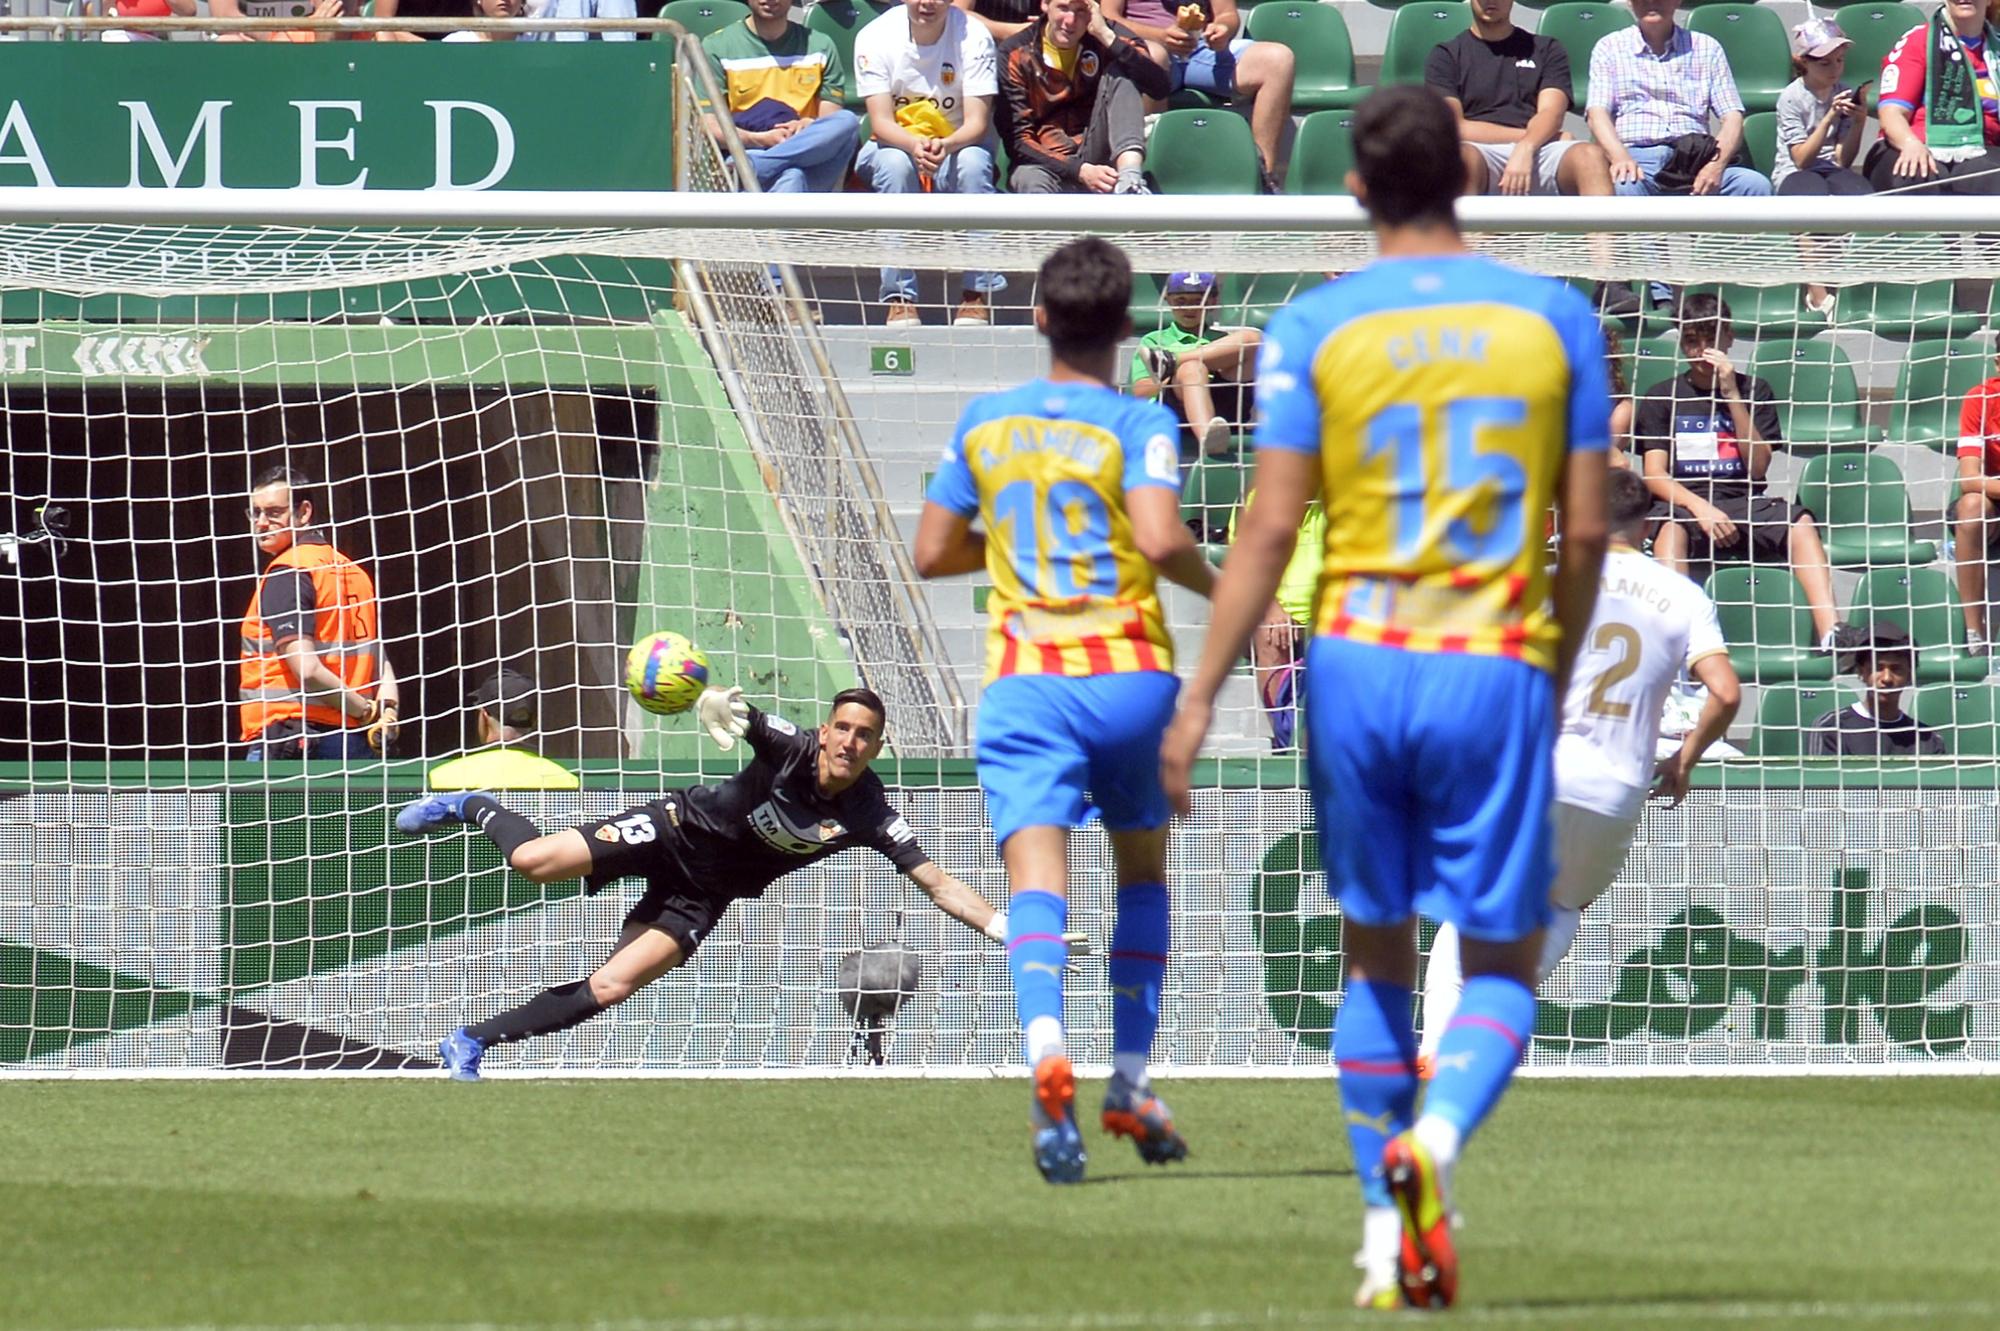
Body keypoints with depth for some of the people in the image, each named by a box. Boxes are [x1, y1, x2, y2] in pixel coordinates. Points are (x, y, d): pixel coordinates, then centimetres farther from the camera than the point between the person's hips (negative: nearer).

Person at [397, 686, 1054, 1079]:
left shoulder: (869, 815, -15)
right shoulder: (793, 747, -19)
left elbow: (937, 882, -15)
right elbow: (736, 715, -32)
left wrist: (1002, 924, -29)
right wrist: (715, 703, -58)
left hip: (704, 895, 2)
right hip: (680, 830, -2)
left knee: (608, 989, -14)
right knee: (535, 861, -17)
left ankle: (473, 1043, 0)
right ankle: (475, 808, 20)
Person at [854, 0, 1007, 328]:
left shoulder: (974, 38, -14)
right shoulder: (874, 38, -13)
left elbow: (977, 123, -18)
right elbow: (881, 122, -18)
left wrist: (945, 146, -41)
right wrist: (915, 146, -40)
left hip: (958, 145, 0)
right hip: (895, 142, 0)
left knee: (973, 161, -34)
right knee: (895, 162, -35)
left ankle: (978, 294, -27)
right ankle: (899, 298, -33)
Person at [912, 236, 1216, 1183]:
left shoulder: (984, 423, 9)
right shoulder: (1137, 425, -3)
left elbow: (933, 553, 13)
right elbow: (1160, 539, -18)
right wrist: (1214, 584, 1)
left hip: (1022, 680, 1)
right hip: (1129, 675, -1)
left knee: (1036, 880, -13)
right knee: (1142, 867, 21)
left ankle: (1046, 1047, -41)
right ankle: (1131, 1084, 19)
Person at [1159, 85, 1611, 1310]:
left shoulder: (1313, 328, -1)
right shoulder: (1555, 319, 2)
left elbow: (1271, 528, -6)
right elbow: (1588, 531, 3)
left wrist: (1201, 698, -3)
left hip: (1357, 661, 1)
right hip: (1498, 671, -1)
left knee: (1376, 953, 15)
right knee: (1505, 965, 5)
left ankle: (1387, 1240, 14)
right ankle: (1436, 1135, -25)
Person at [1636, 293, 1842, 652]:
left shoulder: (1753, 391, 15)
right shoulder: (1662, 397, 12)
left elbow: (1758, 468, 2)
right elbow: (1655, 475, 1)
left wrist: (1732, 394, -4)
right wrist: (1700, 506, -19)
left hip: (1745, 504, 2)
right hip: (1686, 504, -2)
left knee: (1800, 522, -30)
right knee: (1671, 528, -38)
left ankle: (1831, 632, -44)